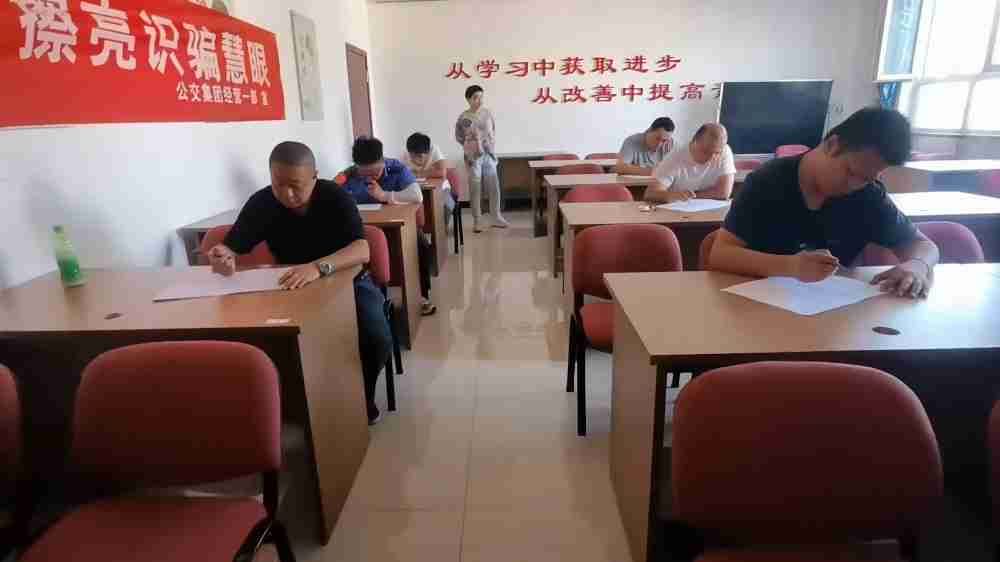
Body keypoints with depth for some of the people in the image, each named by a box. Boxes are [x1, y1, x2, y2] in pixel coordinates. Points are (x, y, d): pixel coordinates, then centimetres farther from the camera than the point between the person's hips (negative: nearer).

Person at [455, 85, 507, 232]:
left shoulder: (488, 113, 3)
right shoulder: (464, 117, -7)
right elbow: (458, 136, 3)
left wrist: (491, 146, 6)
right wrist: (470, 146, 2)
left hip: (489, 155, 3)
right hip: (473, 157, -3)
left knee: (494, 187, 4)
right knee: (475, 189, 1)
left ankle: (496, 217, 17)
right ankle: (477, 221, 10)